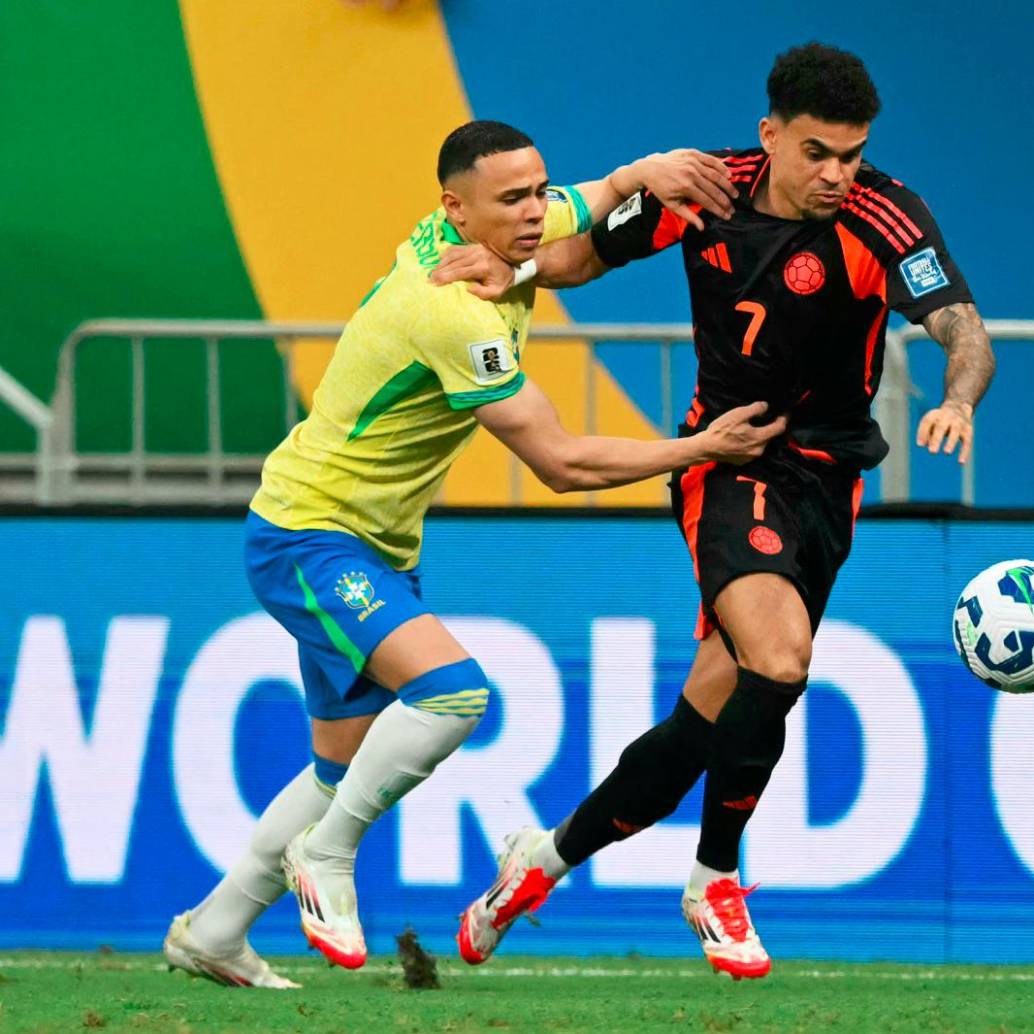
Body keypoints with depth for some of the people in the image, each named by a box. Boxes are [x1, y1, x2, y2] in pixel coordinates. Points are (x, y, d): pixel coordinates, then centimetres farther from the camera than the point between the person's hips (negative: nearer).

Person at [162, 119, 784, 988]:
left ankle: (210, 933, 25)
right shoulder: (454, 312, -28)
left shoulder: (500, 238, -3)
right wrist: (702, 450, -15)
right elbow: (563, 464, -23)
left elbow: (598, 200, 20)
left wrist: (646, 171, -4)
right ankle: (328, 852, -10)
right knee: (453, 689, -29)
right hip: (307, 537, -10)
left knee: (348, 769, 14)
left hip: (377, 550, 10)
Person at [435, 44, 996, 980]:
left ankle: (552, 854, 20)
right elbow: (591, 251, 10)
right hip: (725, 457, -1)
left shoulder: (884, 219, -15)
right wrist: (510, 266, -10)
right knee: (779, 659, -24)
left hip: (822, 475, 1)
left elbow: (965, 333, -27)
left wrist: (958, 399, -49)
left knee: (716, 713, 0)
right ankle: (717, 880, -6)